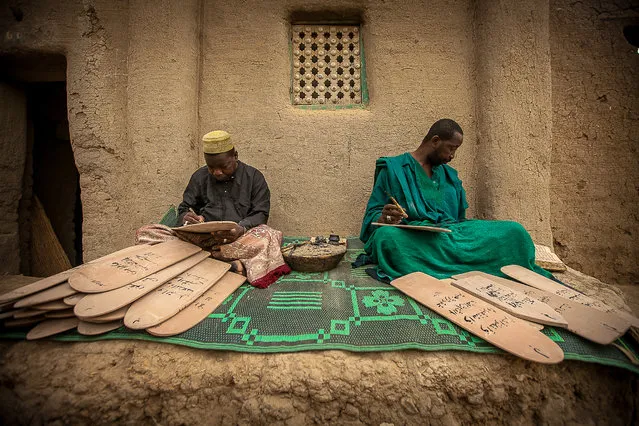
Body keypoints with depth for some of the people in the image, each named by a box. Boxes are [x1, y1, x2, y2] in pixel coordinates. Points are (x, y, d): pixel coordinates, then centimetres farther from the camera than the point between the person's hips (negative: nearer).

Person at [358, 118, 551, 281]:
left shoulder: (450, 175, 23)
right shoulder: (393, 168, 4)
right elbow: (373, 214, 0)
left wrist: (482, 229, 4)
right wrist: (384, 218, -25)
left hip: (453, 233, 5)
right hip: (412, 236, -4)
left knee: (514, 230, -17)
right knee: (386, 236, -41)